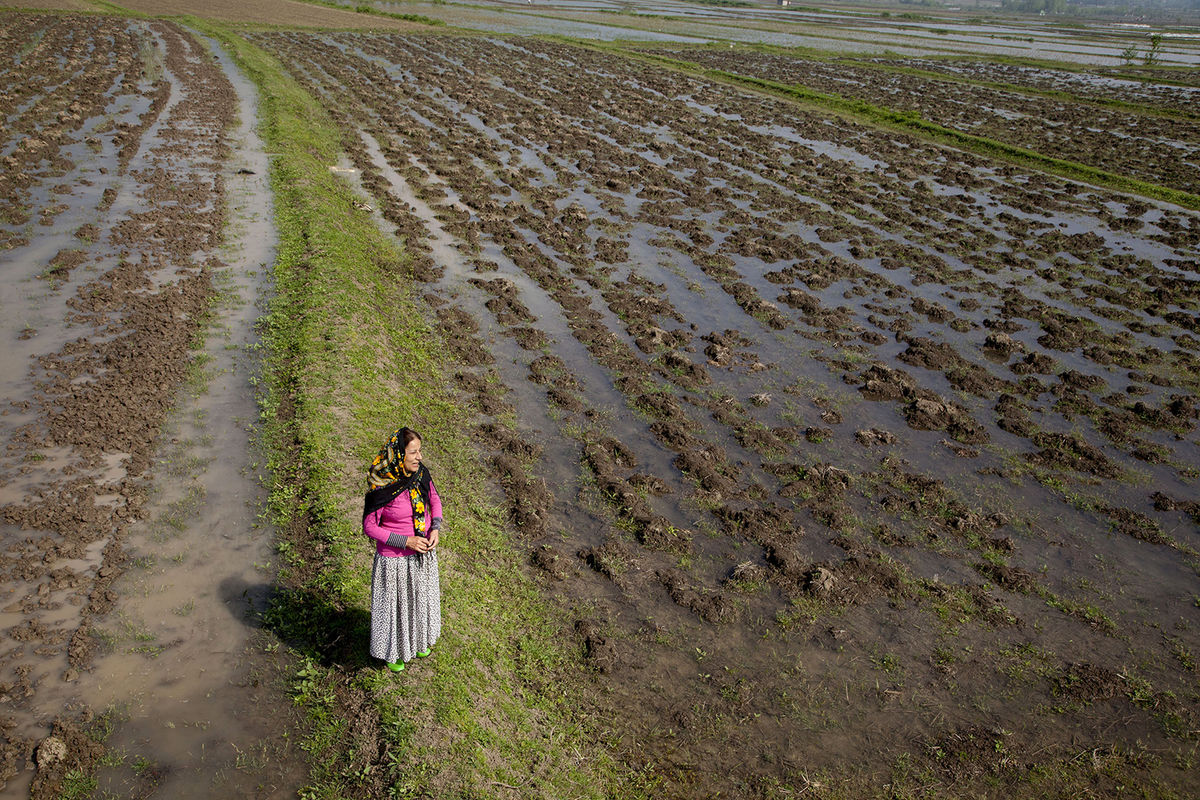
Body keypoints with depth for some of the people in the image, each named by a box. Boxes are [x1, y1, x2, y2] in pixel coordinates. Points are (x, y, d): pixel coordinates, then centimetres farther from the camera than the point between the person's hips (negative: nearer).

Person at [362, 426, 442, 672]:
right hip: (395, 559, -5)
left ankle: (418, 640, 54)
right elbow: (369, 526, -18)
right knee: (395, 604, 17)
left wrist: (435, 528, -10)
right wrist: (406, 541, -22)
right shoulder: (380, 488, -28)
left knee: (421, 598, 26)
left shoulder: (421, 474, -12)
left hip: (423, 554, 5)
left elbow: (434, 501, 6)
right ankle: (392, 651, 44)